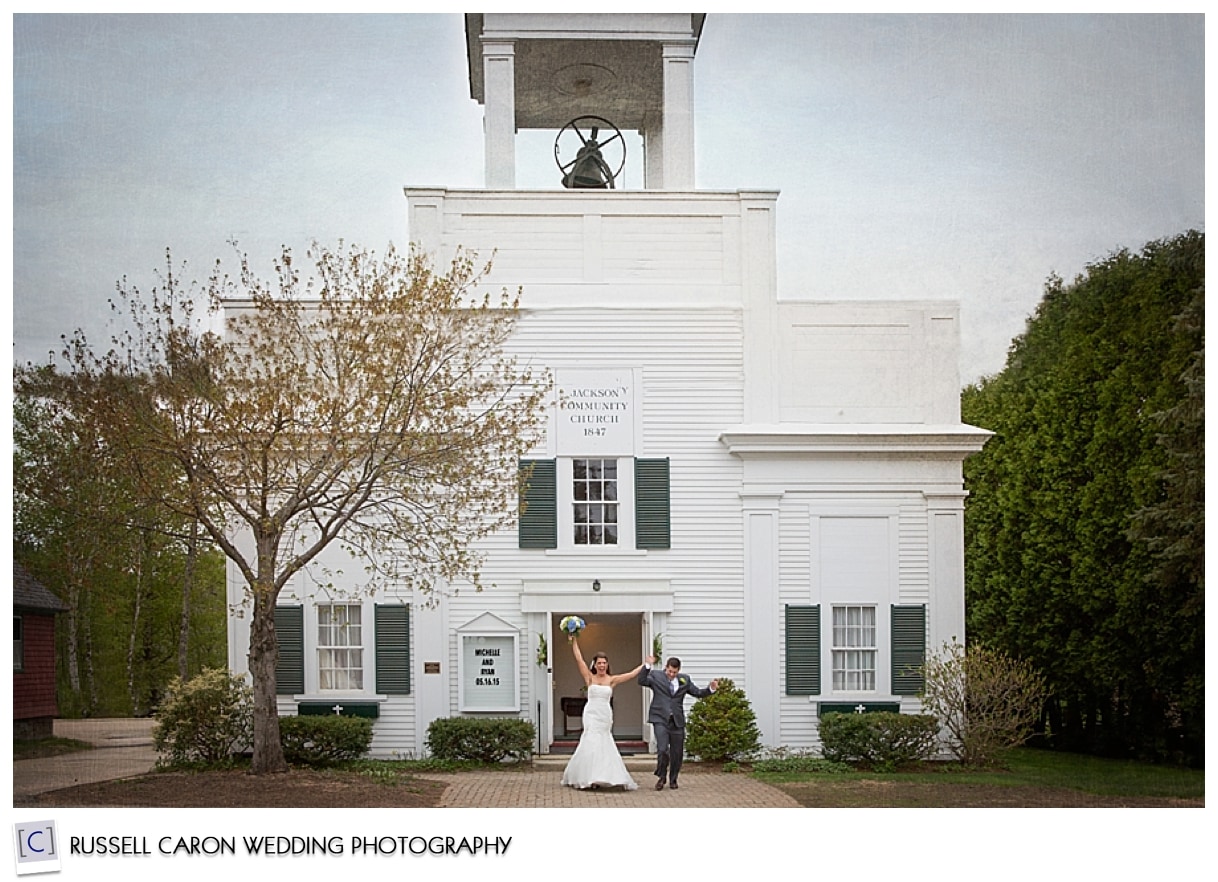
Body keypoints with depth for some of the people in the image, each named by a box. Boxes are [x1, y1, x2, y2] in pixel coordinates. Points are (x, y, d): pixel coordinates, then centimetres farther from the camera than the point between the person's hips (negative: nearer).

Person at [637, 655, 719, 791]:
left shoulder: (684, 680, 11)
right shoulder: (655, 676, 2)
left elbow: (698, 693, 14)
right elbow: (641, 681, -12)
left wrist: (711, 689, -2)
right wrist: (648, 666, -22)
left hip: (677, 720, 3)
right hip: (660, 719, -3)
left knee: (677, 753, 7)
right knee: (662, 749, -15)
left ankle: (673, 780, 26)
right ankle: (661, 777, 6)